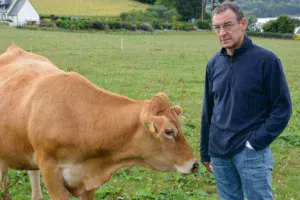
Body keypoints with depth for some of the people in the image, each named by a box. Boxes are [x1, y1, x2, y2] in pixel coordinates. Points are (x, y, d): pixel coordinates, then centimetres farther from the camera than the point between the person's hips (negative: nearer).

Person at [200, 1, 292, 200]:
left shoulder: (266, 60, -10)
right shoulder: (214, 63, 5)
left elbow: (283, 107, -8)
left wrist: (256, 142, -14)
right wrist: (205, 152, 14)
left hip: (251, 153, -5)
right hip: (219, 152, 5)